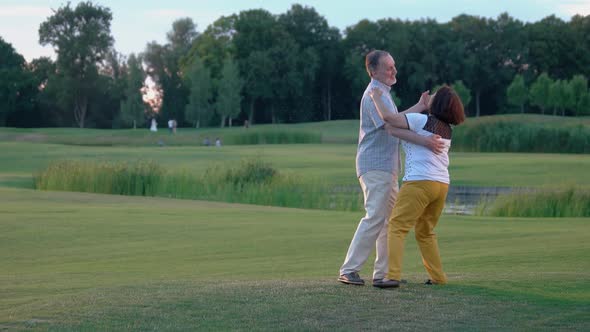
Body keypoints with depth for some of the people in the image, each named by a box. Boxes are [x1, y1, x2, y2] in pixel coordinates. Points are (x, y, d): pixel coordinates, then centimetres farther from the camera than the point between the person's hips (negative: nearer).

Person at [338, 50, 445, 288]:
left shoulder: (383, 93, 20)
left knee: (390, 220, 8)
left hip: (386, 168, 11)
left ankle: (383, 273, 9)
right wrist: (424, 141, -32)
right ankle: (349, 270, -15)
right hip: (375, 166, -11)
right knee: (375, 217, -15)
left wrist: (419, 107, 21)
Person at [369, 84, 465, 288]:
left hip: (419, 181, -8)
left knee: (397, 227, -5)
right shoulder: (447, 129, 16)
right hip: (442, 184, 8)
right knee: (425, 232, 21)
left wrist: (376, 97, 3)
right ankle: (438, 277, 20)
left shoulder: (422, 120, -7)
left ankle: (393, 276, -16)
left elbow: (387, 117, -11)